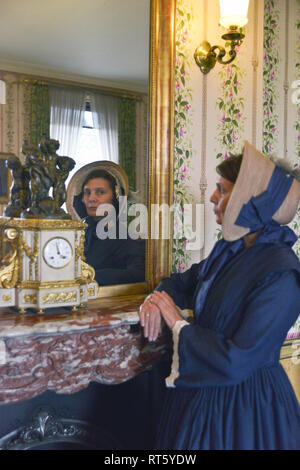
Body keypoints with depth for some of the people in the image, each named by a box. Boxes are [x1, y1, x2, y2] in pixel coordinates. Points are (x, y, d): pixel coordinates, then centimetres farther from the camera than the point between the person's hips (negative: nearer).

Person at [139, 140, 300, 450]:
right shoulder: (230, 249, 0)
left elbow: (237, 361, -29)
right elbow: (186, 281, 15)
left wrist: (178, 324, -19)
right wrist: (157, 298, -7)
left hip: (245, 407, -7)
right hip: (204, 389, 8)